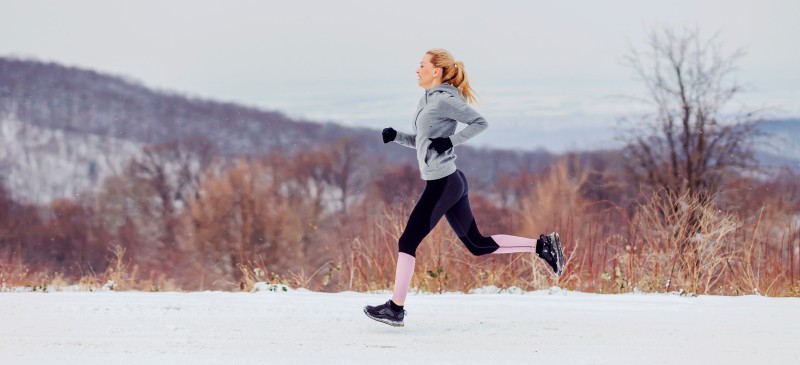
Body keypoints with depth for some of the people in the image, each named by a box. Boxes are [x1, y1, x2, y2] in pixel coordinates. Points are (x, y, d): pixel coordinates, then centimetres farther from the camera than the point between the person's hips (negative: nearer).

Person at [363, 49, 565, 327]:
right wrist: (395, 136, 10)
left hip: (442, 184, -10)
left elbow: (480, 123, -15)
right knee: (477, 244, 11)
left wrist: (450, 141, -19)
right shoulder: (427, 101, 16)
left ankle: (395, 309, 2)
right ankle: (542, 245, 9)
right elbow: (421, 142, 24)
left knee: (408, 241, -3)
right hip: (452, 182, 10)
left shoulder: (444, 100, -12)